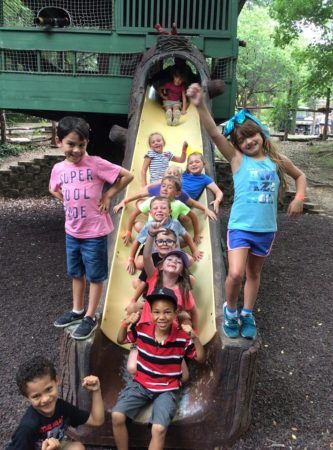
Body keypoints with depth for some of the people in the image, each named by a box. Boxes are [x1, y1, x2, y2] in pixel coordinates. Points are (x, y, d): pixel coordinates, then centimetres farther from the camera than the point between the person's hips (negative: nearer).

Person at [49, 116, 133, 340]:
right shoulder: (58, 169, -1)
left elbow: (127, 176, -13)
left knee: (95, 275, 9)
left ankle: (90, 317, 25)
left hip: (95, 232, -5)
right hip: (72, 231, 6)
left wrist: (108, 196, -13)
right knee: (76, 273, 20)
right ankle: (77, 311, 39)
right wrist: (67, 201, 3)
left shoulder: (96, 164, -16)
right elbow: (54, 190, 20)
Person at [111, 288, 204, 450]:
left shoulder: (182, 337, -14)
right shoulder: (142, 329, -9)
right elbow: (121, 340, 9)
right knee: (117, 416, -18)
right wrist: (126, 324, -12)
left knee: (159, 429, -24)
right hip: (140, 384, 2)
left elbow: (200, 359, -3)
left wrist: (195, 338, -21)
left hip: (166, 390, -2)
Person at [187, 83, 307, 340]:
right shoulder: (237, 159, -5)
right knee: (236, 274, -15)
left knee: (254, 273, 17)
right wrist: (200, 105, -30)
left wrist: (299, 198, 5)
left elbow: (300, 176, 23)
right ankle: (231, 311, 14)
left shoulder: (278, 161, 5)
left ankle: (247, 314, 36)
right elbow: (214, 134, -18)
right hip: (240, 227, -3)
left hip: (266, 229, 3)